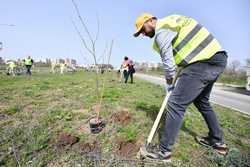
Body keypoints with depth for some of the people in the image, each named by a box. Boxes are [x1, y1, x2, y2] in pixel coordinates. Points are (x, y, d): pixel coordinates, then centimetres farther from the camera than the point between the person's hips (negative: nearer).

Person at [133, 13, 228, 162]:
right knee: (201, 101, 21)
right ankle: (218, 141, 35)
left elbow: (168, 63, -7)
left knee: (176, 104, -10)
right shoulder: (169, 22, 23)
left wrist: (169, 85, 8)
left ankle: (164, 152, 0)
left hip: (203, 62, -10)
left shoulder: (161, 30, -7)